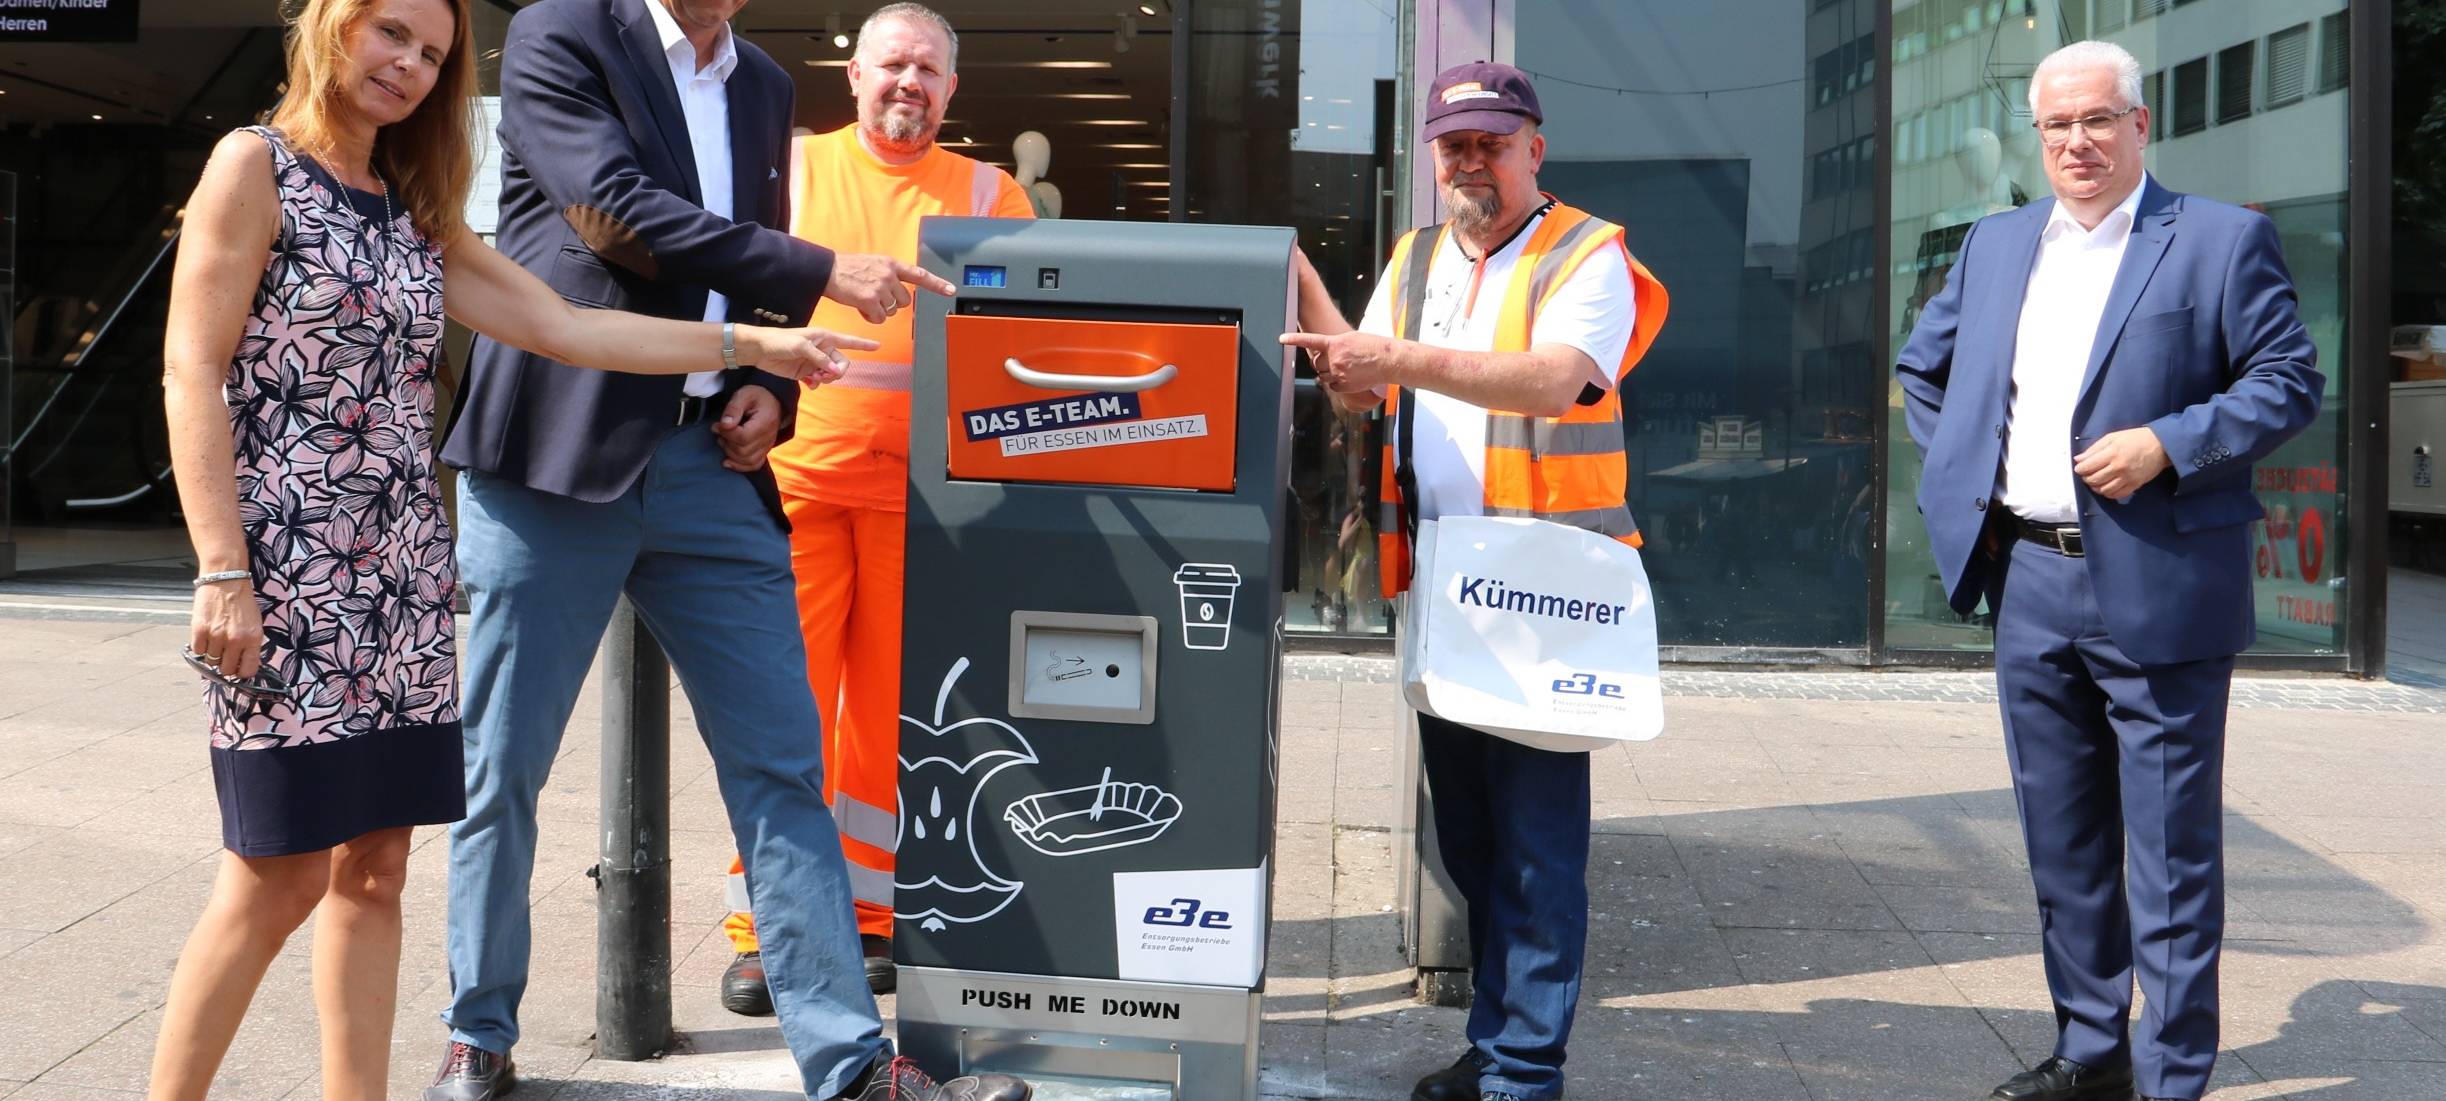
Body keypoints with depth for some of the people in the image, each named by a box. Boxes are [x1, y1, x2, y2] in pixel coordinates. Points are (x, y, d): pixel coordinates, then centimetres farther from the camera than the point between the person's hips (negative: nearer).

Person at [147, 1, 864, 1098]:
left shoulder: (416, 217, 17)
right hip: (286, 573, -6)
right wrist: (222, 573, -17)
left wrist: (749, 343, 11)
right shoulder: (256, 165, -2)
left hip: (401, 577, 7)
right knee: (277, 875, -7)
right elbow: (192, 373, -9)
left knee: (373, 869, 5)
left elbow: (563, 327, 14)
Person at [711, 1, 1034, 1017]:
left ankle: (865, 915, 18)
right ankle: (764, 932, 6)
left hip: (921, 490, 1)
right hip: (798, 469, -1)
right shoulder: (792, 168, 10)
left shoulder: (989, 196, 10)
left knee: (888, 706, 6)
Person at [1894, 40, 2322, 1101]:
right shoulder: (1996, 245, 13)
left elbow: (2289, 381, -5)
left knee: (2171, 851, 1)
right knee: (2062, 841, 14)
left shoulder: (2222, 239, -2)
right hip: (2029, 581, 6)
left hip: (2158, 589, -5)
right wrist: (1956, 476, 12)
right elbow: (1922, 366, 24)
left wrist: (2169, 444, -17)